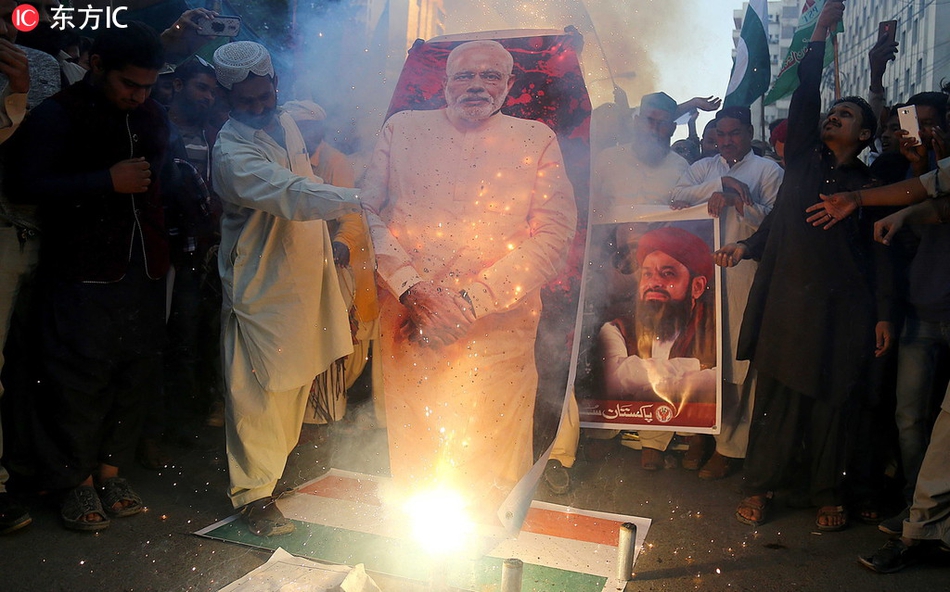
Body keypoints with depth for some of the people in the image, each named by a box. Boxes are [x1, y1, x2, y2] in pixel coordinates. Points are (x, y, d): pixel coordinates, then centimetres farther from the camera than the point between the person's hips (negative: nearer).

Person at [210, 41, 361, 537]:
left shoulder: (286, 123, 8)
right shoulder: (231, 152, -21)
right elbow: (288, 194, -37)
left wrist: (328, 242, 20)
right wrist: (353, 199, -49)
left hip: (304, 275, 9)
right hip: (262, 285, -8)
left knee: (296, 380, 19)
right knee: (260, 390, 0)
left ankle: (276, 464, 38)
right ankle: (253, 493, 15)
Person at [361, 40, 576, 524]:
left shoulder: (537, 141, 4)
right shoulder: (402, 129, 10)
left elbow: (554, 235, -5)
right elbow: (366, 209, 6)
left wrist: (469, 302, -14)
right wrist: (408, 284, -11)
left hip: (496, 326, -1)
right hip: (408, 318, 2)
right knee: (412, 450, 12)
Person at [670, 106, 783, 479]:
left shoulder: (768, 170, 13)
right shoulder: (703, 168, 21)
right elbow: (677, 197, 1)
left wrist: (736, 200, -12)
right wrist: (721, 185, -8)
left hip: (742, 272, -2)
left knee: (737, 358, -4)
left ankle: (730, 445, 5)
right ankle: (698, 433, 14)